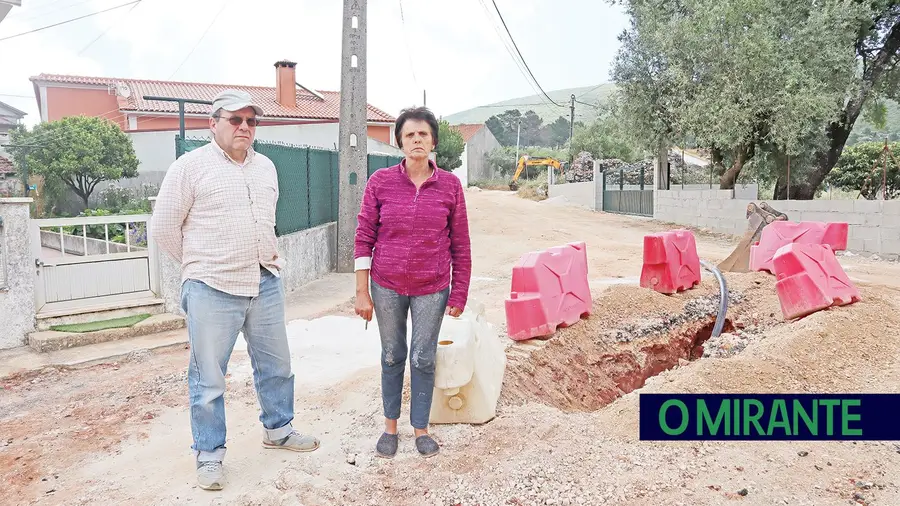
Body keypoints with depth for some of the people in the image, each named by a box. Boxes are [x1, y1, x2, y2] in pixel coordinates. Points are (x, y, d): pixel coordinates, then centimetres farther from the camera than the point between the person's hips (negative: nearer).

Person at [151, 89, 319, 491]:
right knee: (208, 378, 4)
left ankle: (278, 429, 36)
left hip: (266, 284, 6)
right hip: (212, 291, -5)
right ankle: (209, 454, 20)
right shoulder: (191, 166, -6)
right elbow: (164, 228, -3)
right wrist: (201, 265, 4)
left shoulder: (266, 167, 12)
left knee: (276, 364, 16)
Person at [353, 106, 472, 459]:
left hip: (432, 289, 0)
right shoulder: (380, 182, -5)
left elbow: (460, 245, 1)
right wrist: (362, 293, -4)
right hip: (387, 287, 1)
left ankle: (420, 429, 27)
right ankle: (390, 426, 32)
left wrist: (459, 294, 0)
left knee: (424, 360, 7)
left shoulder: (450, 185, -4)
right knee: (392, 357, 14)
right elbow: (364, 238, -2)